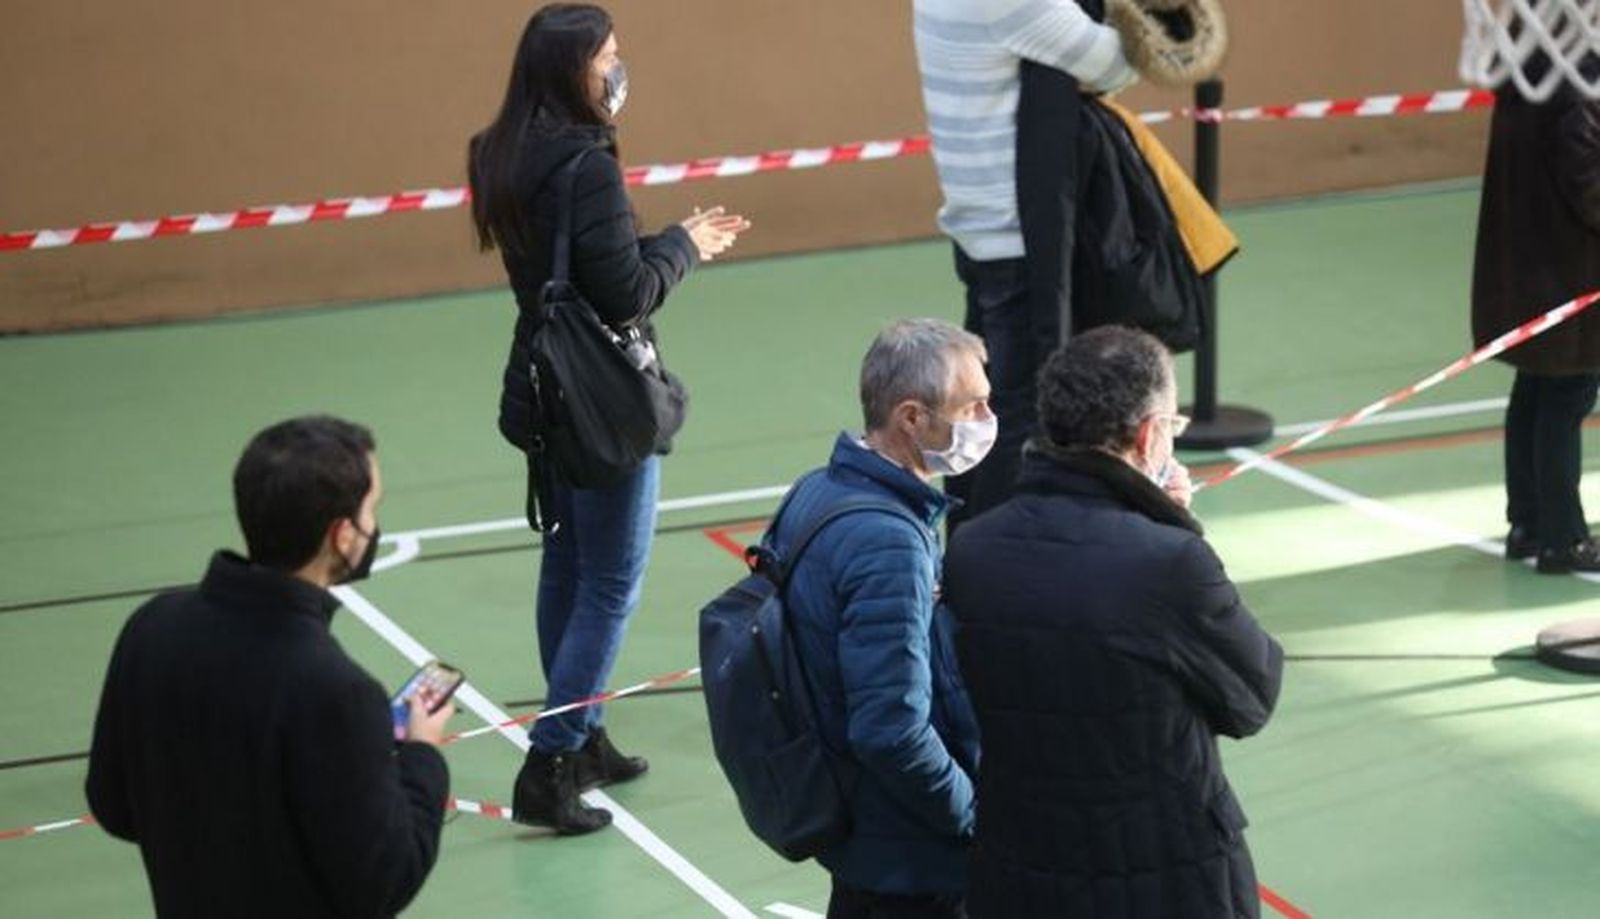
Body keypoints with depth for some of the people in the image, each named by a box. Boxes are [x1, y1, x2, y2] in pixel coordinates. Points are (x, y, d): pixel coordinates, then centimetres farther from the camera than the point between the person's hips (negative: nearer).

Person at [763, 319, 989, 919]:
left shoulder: (815, 493, 2)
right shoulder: (889, 547, -28)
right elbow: (894, 732, -32)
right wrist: (974, 816, -16)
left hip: (846, 820, 9)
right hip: (917, 864, -9)